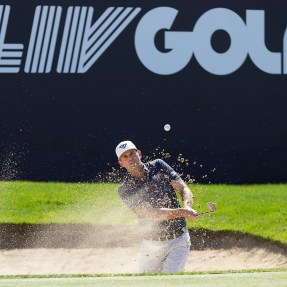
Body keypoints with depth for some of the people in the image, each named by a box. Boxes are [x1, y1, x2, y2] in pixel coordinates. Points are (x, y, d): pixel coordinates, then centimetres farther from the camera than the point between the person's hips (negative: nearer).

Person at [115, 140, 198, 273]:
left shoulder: (158, 166, 0)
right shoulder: (125, 190, -9)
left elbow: (184, 189, -4)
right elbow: (152, 213, -21)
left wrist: (187, 206, -27)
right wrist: (181, 212, -34)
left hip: (179, 241, 0)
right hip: (152, 245, 0)